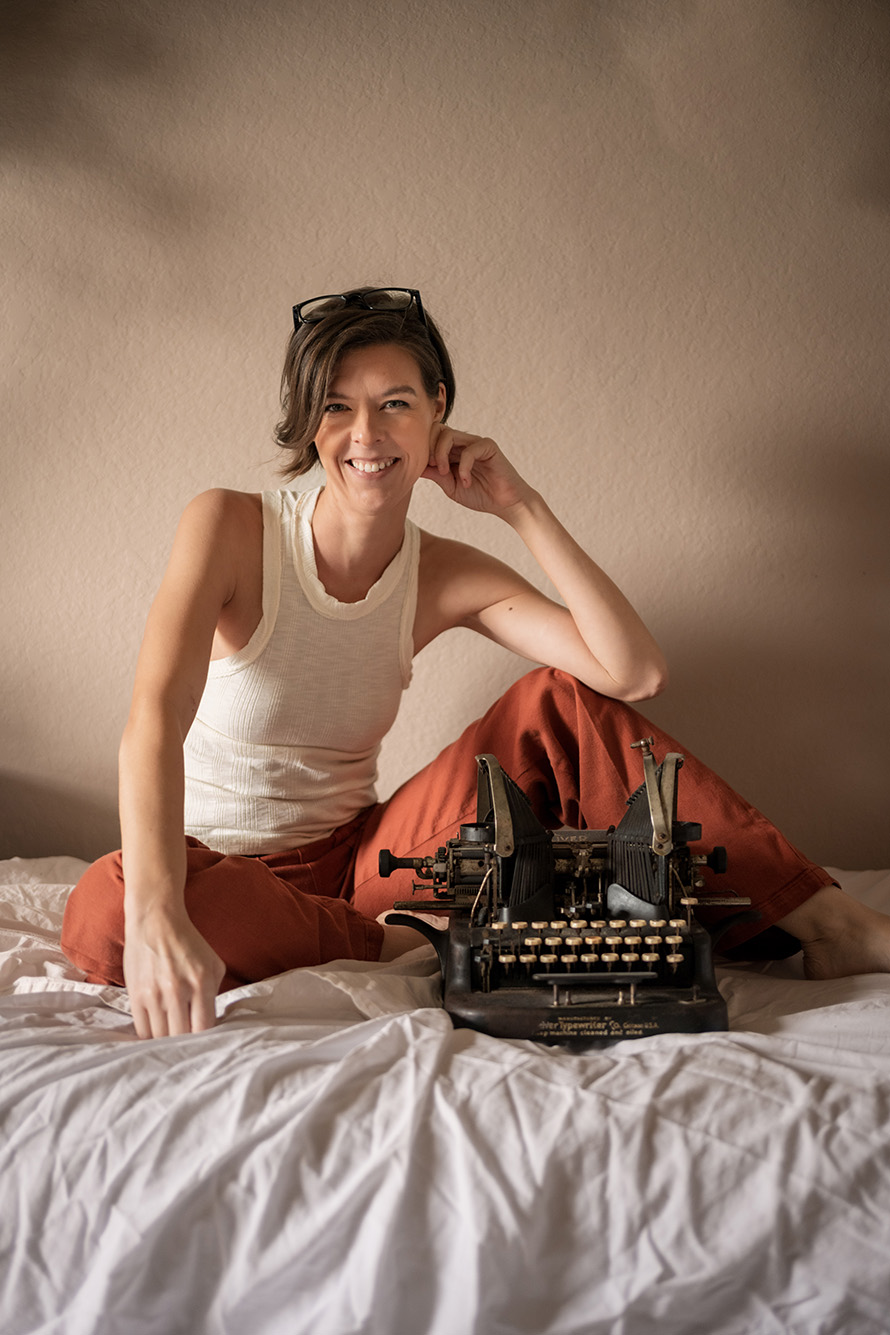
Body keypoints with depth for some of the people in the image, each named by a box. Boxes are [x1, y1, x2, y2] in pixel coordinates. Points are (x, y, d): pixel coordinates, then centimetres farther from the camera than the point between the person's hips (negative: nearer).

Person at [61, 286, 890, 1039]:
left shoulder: (446, 577, -2)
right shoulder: (230, 527, -14)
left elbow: (634, 674, -15)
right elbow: (156, 714, -31)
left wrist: (520, 508, -16)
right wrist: (156, 916, -48)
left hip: (355, 857, 4)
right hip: (217, 866, -3)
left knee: (564, 704, -11)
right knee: (104, 914, -40)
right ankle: (400, 950, -23)